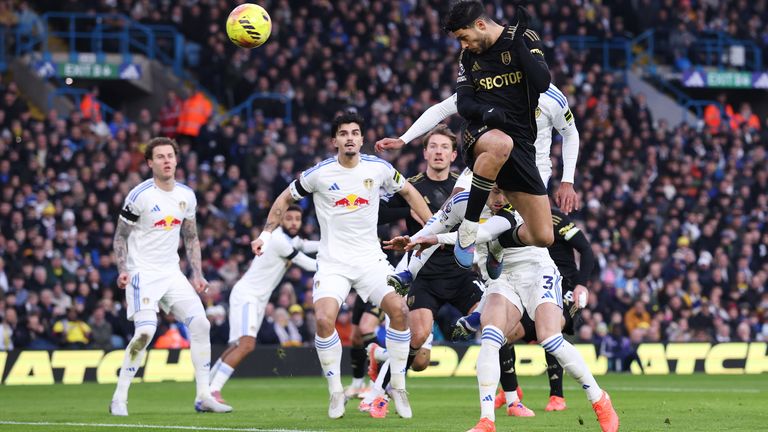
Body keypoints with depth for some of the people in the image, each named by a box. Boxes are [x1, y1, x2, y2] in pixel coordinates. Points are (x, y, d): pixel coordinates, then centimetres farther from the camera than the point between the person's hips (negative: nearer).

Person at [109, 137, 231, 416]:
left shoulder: (187, 196, 7)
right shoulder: (140, 195, -10)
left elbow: (191, 238, 18)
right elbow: (120, 236, -4)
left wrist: (197, 274, 10)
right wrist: (123, 270, -16)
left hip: (172, 274, 6)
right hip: (143, 274, -6)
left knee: (200, 324, -5)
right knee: (145, 332, -21)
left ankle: (203, 397, 2)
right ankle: (119, 398, -10)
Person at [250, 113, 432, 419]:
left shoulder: (378, 169, -2)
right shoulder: (319, 174, -5)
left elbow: (408, 192, 16)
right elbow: (286, 198, 11)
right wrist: (266, 234, 6)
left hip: (371, 260, 1)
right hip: (332, 263, -1)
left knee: (398, 309, -21)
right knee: (325, 320, -23)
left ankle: (398, 387, -4)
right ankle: (336, 392, -4)